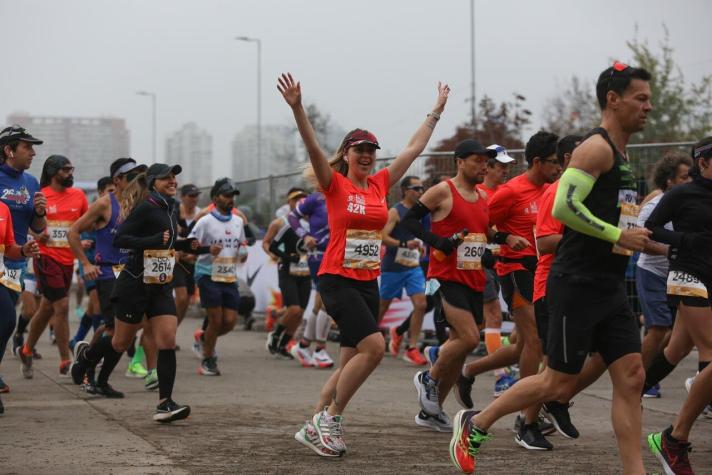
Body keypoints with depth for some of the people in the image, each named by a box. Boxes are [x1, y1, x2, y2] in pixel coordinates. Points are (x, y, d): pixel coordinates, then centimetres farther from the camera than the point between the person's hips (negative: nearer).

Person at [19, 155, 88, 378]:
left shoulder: (78, 195, 7)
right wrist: (36, 236, -17)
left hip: (67, 259, 5)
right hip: (46, 258, -5)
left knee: (47, 309, 15)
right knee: (62, 306, -11)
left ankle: (26, 352, 33)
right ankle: (66, 362, -5)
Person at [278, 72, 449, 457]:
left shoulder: (380, 183, 10)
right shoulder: (335, 184, -5)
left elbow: (414, 148, 18)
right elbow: (313, 148, -20)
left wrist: (437, 110, 21)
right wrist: (297, 108, -34)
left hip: (369, 282, 7)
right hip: (337, 278, -7)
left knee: (351, 362, 7)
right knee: (374, 346, -20)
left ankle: (314, 428, 16)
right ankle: (330, 419, -8)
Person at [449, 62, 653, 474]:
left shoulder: (620, 154, 18)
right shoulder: (596, 148, -12)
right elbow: (564, 207, -24)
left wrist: (641, 240, 19)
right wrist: (618, 235, -21)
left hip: (610, 288, 9)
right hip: (578, 283, -9)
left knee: (631, 378, 0)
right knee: (559, 384, -2)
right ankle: (475, 425, 16)